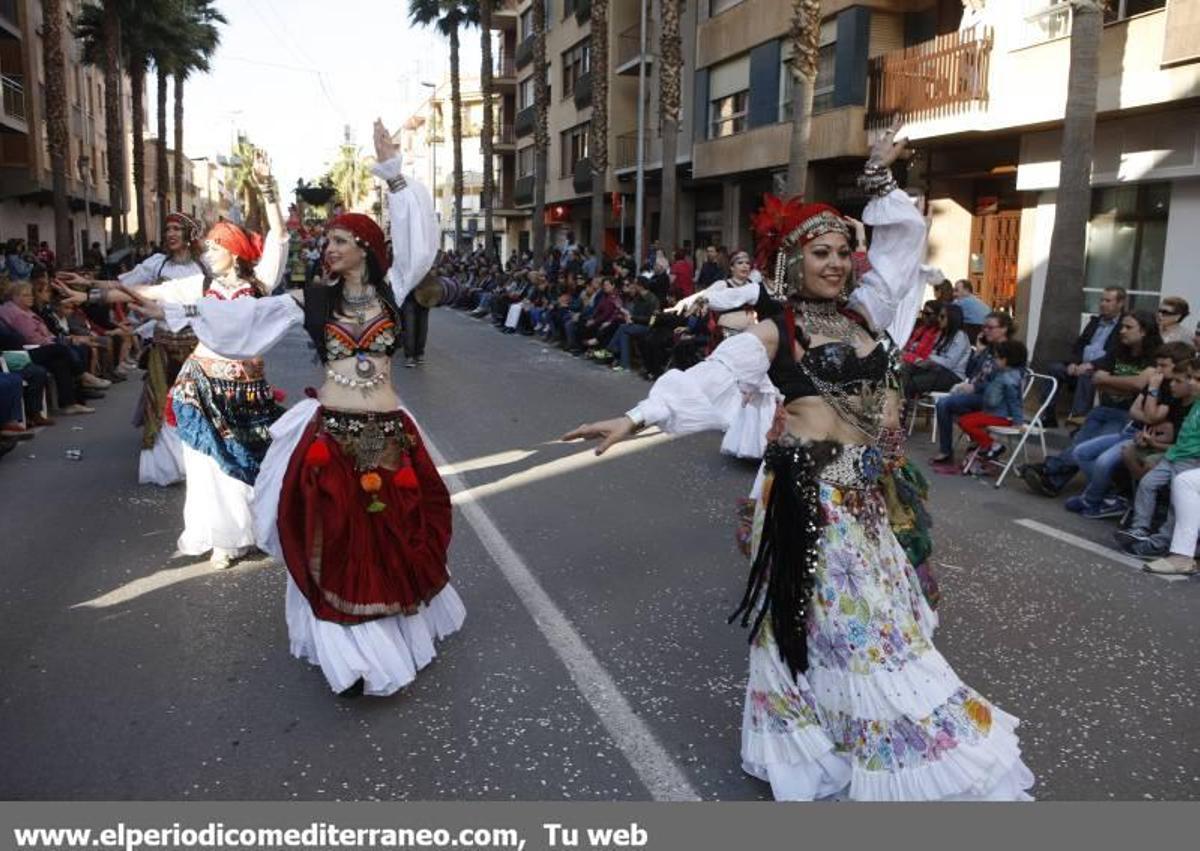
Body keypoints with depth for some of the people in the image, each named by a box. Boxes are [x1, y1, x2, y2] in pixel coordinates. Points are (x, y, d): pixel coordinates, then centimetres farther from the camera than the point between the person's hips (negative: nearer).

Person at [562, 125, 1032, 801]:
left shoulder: (863, 313, 9)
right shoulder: (774, 335, -8)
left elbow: (905, 239, 15)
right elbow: (708, 380, -17)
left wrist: (881, 178, 9)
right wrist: (638, 418, -26)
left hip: (864, 489, 7)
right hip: (810, 486, -7)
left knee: (871, 608, 15)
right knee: (841, 613, 2)